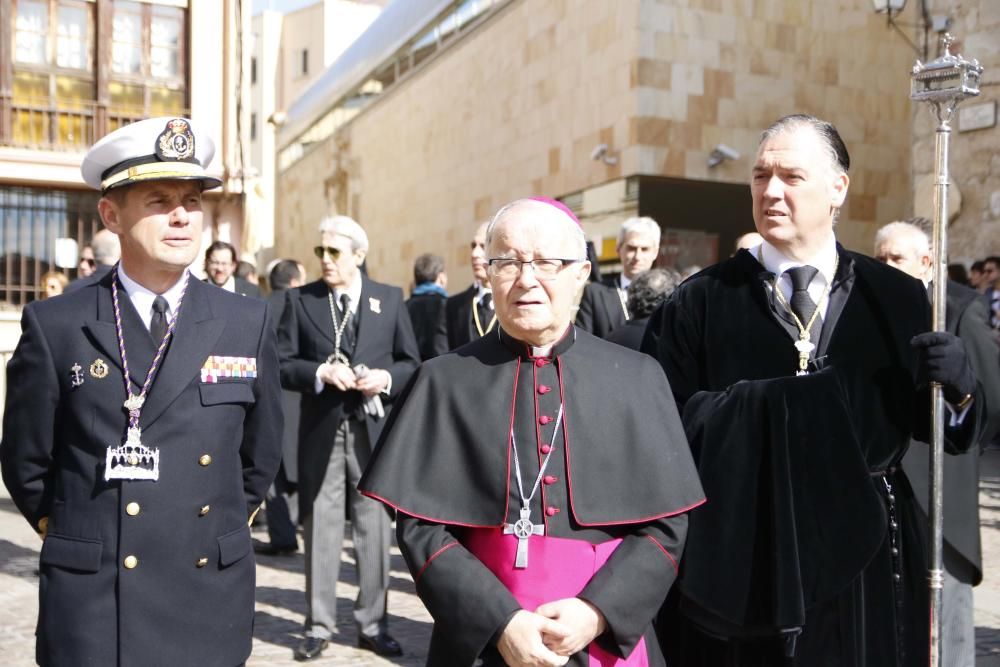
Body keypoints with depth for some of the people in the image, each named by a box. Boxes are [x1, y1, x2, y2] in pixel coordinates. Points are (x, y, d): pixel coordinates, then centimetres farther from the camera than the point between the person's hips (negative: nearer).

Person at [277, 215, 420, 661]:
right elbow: (282, 364, -2)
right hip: (321, 429, 0)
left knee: (374, 528, 7)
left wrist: (386, 378, -14)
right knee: (320, 528, 7)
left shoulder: (390, 299, 4)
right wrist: (320, 372, -18)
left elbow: (410, 362, 6)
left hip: (374, 429, 1)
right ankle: (319, 626, 20)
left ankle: (373, 625, 20)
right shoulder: (300, 299, 3)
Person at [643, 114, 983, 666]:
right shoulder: (700, 303, -3)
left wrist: (959, 389, -15)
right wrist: (750, 408, -23)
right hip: (737, 563, -1)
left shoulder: (897, 299, 2)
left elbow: (933, 426, 5)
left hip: (861, 560, 2)